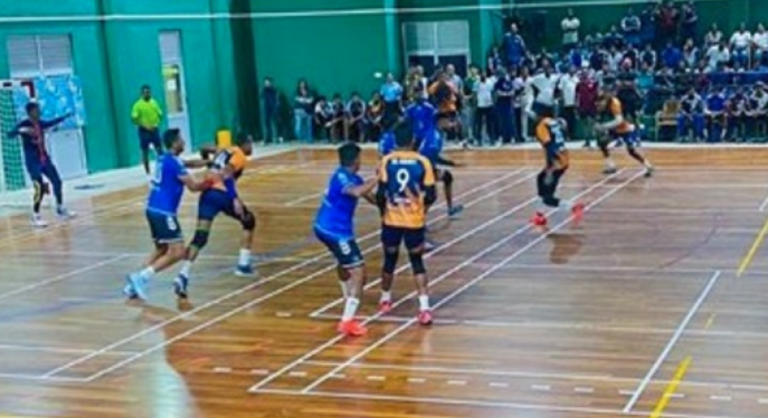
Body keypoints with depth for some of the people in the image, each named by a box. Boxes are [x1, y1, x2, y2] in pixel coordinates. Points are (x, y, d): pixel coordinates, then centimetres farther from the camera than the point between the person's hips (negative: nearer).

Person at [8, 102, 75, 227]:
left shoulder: (40, 123, 6)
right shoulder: (24, 124, -14)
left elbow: (52, 122, 27)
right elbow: (10, 134, -30)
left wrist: (66, 116, 31)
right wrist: (22, 130, -47)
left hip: (45, 159, 7)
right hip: (32, 162, -7)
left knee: (57, 182, 12)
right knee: (40, 188, -16)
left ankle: (60, 209, 30)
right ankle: (35, 216, -4)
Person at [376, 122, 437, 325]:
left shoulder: (387, 162, -6)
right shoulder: (422, 162, -6)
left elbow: (380, 194, -8)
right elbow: (430, 196, -5)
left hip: (391, 220, 1)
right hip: (415, 221, -1)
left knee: (390, 260, 19)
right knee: (417, 263, 7)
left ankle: (385, 299, 37)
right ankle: (424, 308, -6)